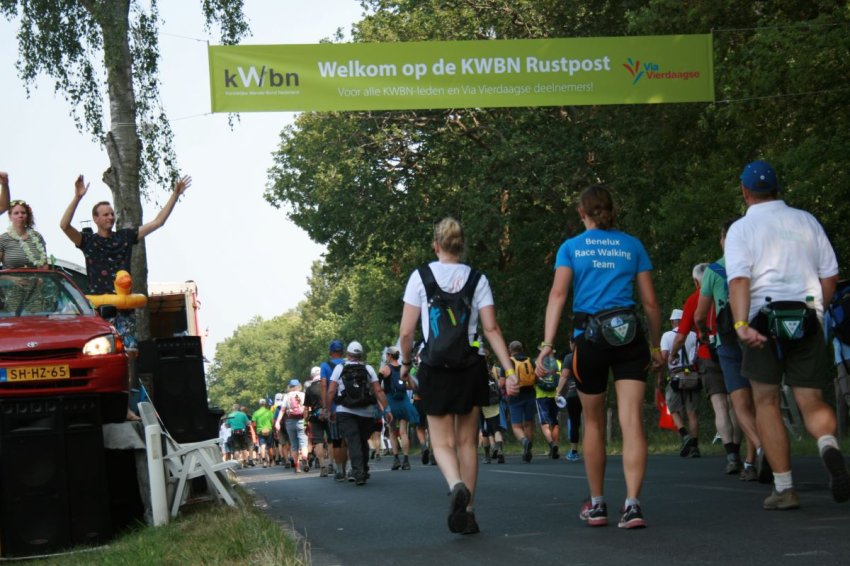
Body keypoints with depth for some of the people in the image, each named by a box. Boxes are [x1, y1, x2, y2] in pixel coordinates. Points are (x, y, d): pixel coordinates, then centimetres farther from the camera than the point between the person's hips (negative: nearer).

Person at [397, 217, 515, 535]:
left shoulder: (421, 277, -1)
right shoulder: (477, 279, 3)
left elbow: (406, 331, -2)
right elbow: (491, 329, -4)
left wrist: (405, 362, 15)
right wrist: (509, 369, -5)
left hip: (435, 369, -2)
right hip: (471, 366, 2)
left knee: (443, 441, 3)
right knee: (467, 442, 11)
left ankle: (457, 486, -27)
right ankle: (467, 512, 10)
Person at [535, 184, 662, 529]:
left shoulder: (571, 248, 7)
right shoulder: (632, 246, 11)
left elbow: (558, 294, -4)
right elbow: (650, 301, 10)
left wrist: (547, 344, -9)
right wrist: (656, 345, 20)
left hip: (590, 337, 0)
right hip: (630, 334, 0)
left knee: (594, 423, 14)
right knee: (632, 422, -5)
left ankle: (597, 505, 22)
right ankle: (632, 504, -17)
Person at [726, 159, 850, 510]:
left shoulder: (741, 229, 2)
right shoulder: (806, 221, 13)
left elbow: (739, 279, -13)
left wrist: (741, 324, -25)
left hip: (764, 321, -2)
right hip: (808, 318, 2)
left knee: (766, 402, 9)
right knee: (811, 401, 6)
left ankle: (784, 488, 4)